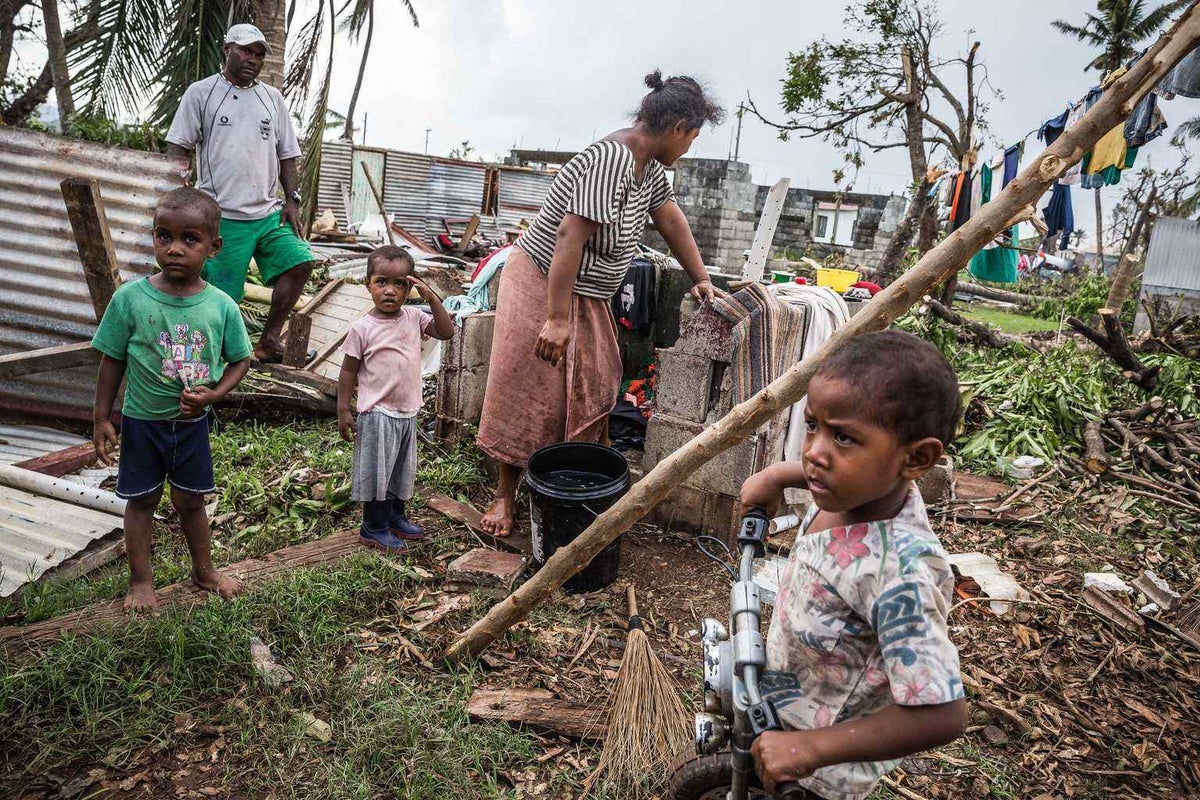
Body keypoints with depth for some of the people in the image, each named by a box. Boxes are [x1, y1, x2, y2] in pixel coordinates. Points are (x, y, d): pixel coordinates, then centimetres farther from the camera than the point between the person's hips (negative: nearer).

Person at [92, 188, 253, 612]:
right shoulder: (130, 297, -14)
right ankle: (141, 580, 31)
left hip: (192, 421, 1)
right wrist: (101, 418, -3)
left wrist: (213, 394, -16)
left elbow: (239, 360, 0)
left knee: (190, 499, 17)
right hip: (142, 420, -1)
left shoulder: (221, 306, -12)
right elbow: (112, 361, -5)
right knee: (142, 499, 14)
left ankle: (204, 569, 37)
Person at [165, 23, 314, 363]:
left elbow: (287, 154, 19)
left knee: (300, 262, -12)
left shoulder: (272, 98, 16)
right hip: (222, 217, -4)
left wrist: (292, 198, 6)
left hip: (269, 212, 4)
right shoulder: (201, 92, 5)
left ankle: (268, 341, 0)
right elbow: (177, 150, 2)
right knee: (221, 298, -3)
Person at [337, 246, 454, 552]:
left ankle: (396, 517, 38)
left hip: (408, 412, 6)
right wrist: (343, 410, -8)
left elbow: (447, 332, 0)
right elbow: (348, 371, -7)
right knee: (375, 470, 6)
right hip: (378, 414, -6)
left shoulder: (414, 317, 1)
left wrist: (432, 298, -10)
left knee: (402, 469, 19)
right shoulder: (362, 328, -12)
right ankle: (373, 528, 21)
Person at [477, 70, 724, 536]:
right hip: (543, 285, -9)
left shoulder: (649, 165, 4)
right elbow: (570, 236, -33)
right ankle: (505, 496, 11)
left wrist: (700, 279, 21)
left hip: (586, 295, 10)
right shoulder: (611, 162, -27)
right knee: (528, 397, -2)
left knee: (595, 388, 12)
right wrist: (556, 319, -34)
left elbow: (671, 220, 16)